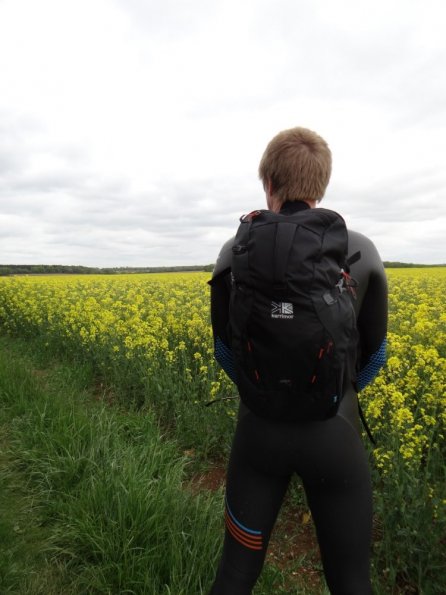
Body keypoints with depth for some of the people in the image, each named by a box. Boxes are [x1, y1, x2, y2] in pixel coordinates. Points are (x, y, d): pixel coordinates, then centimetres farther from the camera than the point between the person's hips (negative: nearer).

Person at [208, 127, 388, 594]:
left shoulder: (234, 253, -7)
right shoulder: (362, 251, -7)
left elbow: (225, 352, 1)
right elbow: (374, 355, 2)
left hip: (260, 427, 1)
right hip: (334, 432, 0)